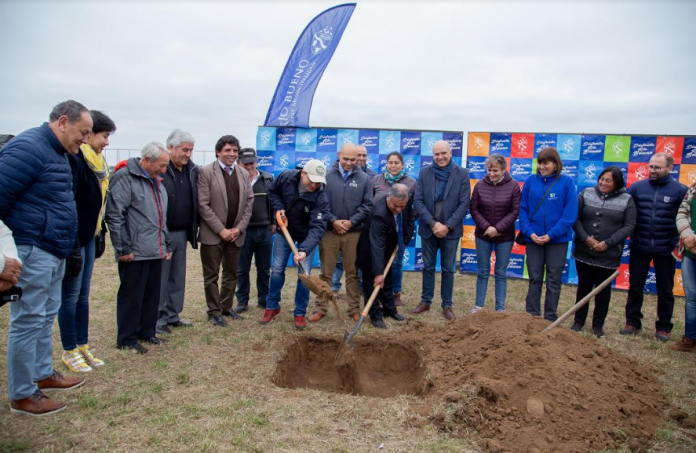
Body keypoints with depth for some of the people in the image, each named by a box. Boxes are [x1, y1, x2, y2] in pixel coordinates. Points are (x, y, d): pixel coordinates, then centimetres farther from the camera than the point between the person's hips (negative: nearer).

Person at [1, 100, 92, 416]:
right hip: (32, 251, -10)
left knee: (46, 316, 19)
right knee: (28, 321, 0)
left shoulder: (58, 152, 13)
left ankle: (43, 374, 35)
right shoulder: (28, 148, -17)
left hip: (53, 251, 10)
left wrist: (66, 248, 15)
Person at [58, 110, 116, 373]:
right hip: (74, 239, -9)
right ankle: (70, 351, 15)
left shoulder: (95, 162, 11)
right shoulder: (75, 160, -16)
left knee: (83, 294, 14)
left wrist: (96, 235, 13)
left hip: (88, 238, 9)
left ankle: (83, 346, 24)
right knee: (71, 296, 2)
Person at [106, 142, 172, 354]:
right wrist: (123, 249, -16)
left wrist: (166, 245, 20)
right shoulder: (125, 177, -11)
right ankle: (126, 339, 15)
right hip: (135, 253, -8)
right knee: (132, 296, 2)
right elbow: (114, 215, -16)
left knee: (152, 295, 15)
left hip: (155, 252, 8)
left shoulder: (156, 182, 17)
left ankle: (147, 332, 29)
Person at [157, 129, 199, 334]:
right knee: (160, 278, 3)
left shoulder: (192, 170, 8)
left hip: (182, 233, 7)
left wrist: (193, 231, 8)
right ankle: (158, 319, 15)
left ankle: (172, 315, 27)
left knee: (178, 278, 15)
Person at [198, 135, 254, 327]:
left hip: (235, 233, 5)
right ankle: (214, 312, 15)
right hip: (212, 234, -5)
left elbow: (249, 202, 7)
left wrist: (239, 228, -3)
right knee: (211, 275, 4)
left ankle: (226, 307, 28)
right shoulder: (206, 172, -8)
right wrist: (221, 230, -14)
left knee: (231, 274, 14)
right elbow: (203, 205, -12)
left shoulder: (243, 173, 7)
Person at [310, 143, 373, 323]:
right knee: (326, 272, 6)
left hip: (353, 233, 1)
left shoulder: (363, 178, 3)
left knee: (352, 273, 9)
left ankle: (354, 309, 19)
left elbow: (367, 205, 2)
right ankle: (321, 308, 15)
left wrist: (352, 221, -9)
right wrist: (333, 221, -12)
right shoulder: (327, 175, -1)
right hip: (329, 231, -1)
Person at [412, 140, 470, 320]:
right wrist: (433, 224, -13)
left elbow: (464, 204, -6)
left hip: (450, 230, -1)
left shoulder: (462, 174, -3)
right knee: (428, 267, 12)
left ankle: (447, 305, 17)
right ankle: (425, 302, 23)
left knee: (448, 269, 7)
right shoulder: (424, 173, 0)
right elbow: (418, 201, -4)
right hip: (428, 229, 2)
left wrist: (447, 226, -14)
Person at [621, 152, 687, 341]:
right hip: (639, 248, 1)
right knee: (635, 287, 10)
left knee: (665, 290, 10)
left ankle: (663, 327, 23)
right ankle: (632, 322, 23)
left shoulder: (680, 190, -4)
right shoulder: (637, 187, 1)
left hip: (665, 249, -1)